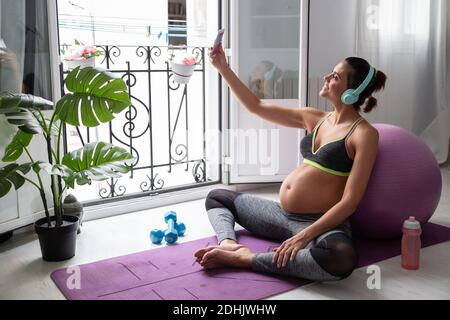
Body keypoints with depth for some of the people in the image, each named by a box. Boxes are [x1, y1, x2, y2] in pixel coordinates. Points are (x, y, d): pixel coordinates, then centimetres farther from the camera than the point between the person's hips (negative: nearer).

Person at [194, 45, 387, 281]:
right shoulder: (314, 118, 8)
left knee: (342, 258, -42)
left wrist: (305, 236, -25)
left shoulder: (364, 133, -11)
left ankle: (243, 258, -31)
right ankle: (229, 243, -16)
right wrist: (223, 68, 4)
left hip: (321, 223, -7)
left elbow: (349, 201, -17)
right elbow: (256, 107, 10)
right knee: (217, 196, 15)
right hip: (282, 214, 7)